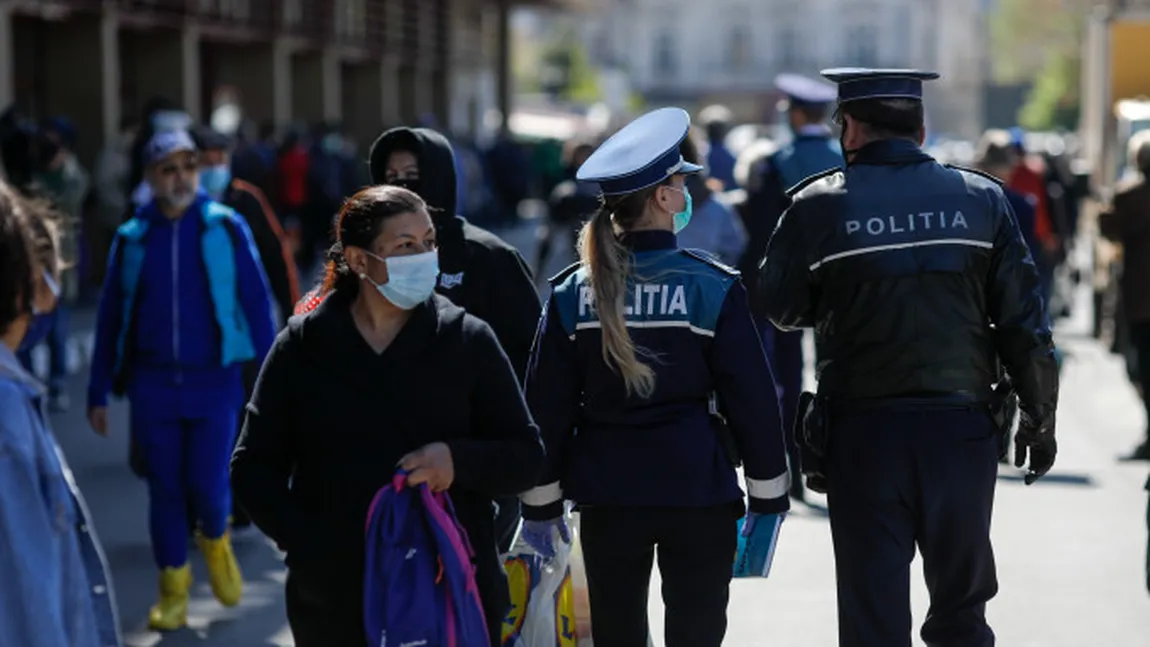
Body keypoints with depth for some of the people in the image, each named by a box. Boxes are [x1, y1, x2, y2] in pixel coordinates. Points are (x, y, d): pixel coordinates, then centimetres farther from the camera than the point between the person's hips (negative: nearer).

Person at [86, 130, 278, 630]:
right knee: (165, 490, 6)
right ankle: (173, 589, 22)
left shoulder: (227, 228, -3)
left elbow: (257, 304, -1)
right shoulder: (131, 238, 2)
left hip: (214, 382, -2)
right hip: (152, 384, 2)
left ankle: (216, 542, 27)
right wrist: (99, 393, 7)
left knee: (207, 485, -6)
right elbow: (110, 319, 8)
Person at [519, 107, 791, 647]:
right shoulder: (713, 288, -7)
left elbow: (547, 407, 2)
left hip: (607, 492, 3)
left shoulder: (572, 293, 0)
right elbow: (751, 399, -5)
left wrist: (541, 502, 11)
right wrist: (768, 494, 4)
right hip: (697, 490, -2)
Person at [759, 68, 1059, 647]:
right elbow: (1024, 324, 1)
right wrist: (1039, 419, 10)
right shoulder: (981, 198, 0)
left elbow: (780, 309, 4)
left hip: (863, 431, -2)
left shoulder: (819, 204, -6)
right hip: (962, 427, 2)